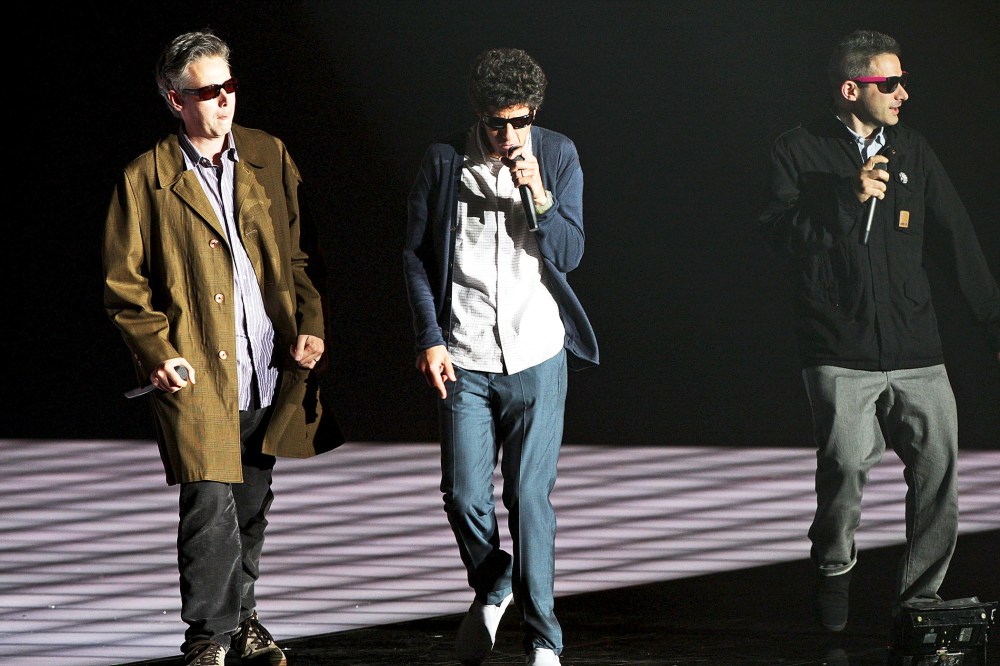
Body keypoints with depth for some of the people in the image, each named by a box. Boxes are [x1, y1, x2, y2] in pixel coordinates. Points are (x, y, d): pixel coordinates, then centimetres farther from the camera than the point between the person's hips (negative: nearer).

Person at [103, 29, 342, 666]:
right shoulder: (146, 180, -3)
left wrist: (310, 324, 1)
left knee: (253, 504, 14)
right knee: (211, 505, -11)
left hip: (271, 370, 4)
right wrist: (158, 353, -11)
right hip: (197, 372, -4)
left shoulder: (269, 157, 8)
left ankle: (242, 614, 32)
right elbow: (124, 283, 0)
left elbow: (300, 251, 13)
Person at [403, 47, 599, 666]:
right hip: (464, 360, 1)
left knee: (530, 497, -3)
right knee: (465, 495, 0)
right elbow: (418, 255, 5)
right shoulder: (444, 161, -2)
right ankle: (492, 587, 30)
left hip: (537, 359, -1)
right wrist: (431, 339, -2)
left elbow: (569, 255, -2)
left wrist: (538, 195, -18)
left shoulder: (559, 156, 0)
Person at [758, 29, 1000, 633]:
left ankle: (920, 597, 9)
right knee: (846, 465, -14)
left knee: (939, 468, -5)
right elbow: (781, 234, -5)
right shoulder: (799, 152, 5)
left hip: (915, 345, 4)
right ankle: (834, 571, 14)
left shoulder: (912, 152, 14)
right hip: (840, 349, -3)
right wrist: (850, 197, -15)